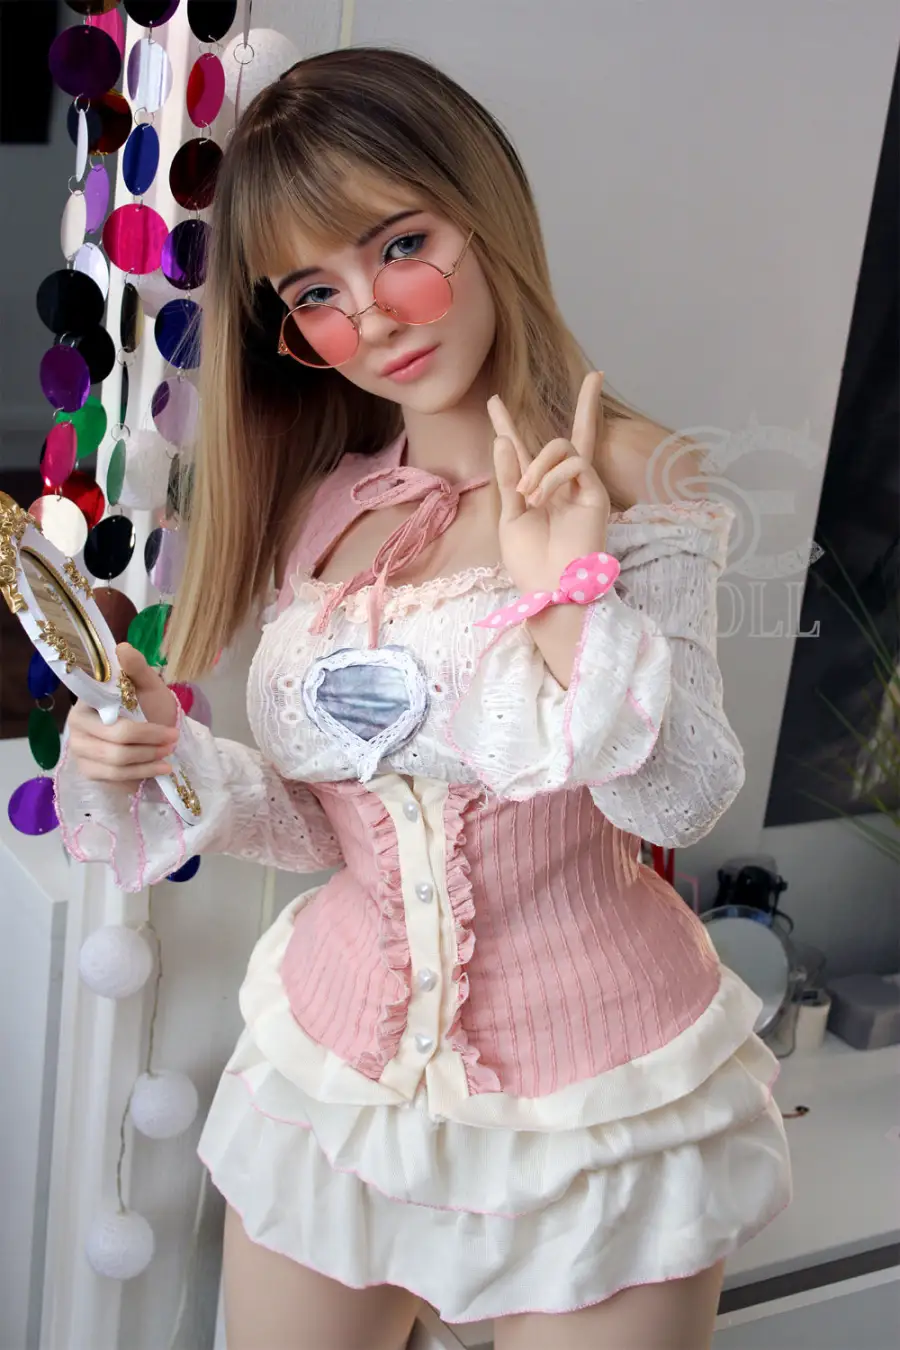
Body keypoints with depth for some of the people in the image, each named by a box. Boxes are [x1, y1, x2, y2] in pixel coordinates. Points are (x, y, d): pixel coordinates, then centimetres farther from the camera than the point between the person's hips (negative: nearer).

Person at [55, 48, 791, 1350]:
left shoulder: (629, 475, -11)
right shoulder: (312, 511, 1)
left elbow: (682, 802, -18)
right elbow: (325, 821, 5)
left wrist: (570, 595, -28)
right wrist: (170, 758, -11)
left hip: (596, 1095, -4)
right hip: (336, 1070, 5)